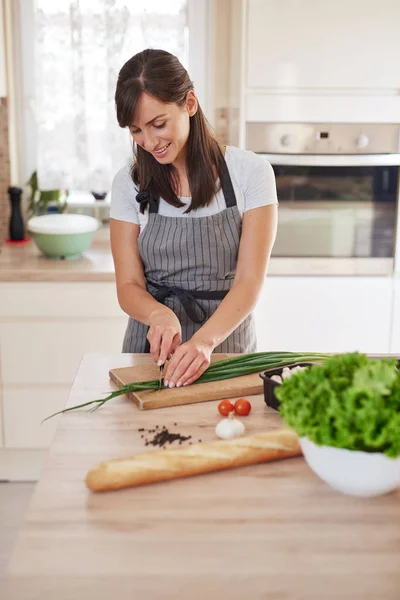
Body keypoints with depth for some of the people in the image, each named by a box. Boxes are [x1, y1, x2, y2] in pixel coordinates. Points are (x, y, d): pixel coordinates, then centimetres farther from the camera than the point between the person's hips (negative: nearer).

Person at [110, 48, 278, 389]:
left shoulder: (250, 172, -4)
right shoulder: (129, 184, 2)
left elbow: (250, 281, -10)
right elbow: (128, 286, 0)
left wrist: (205, 340, -27)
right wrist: (159, 314, -23)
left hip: (228, 342, -1)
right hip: (153, 350, 2)